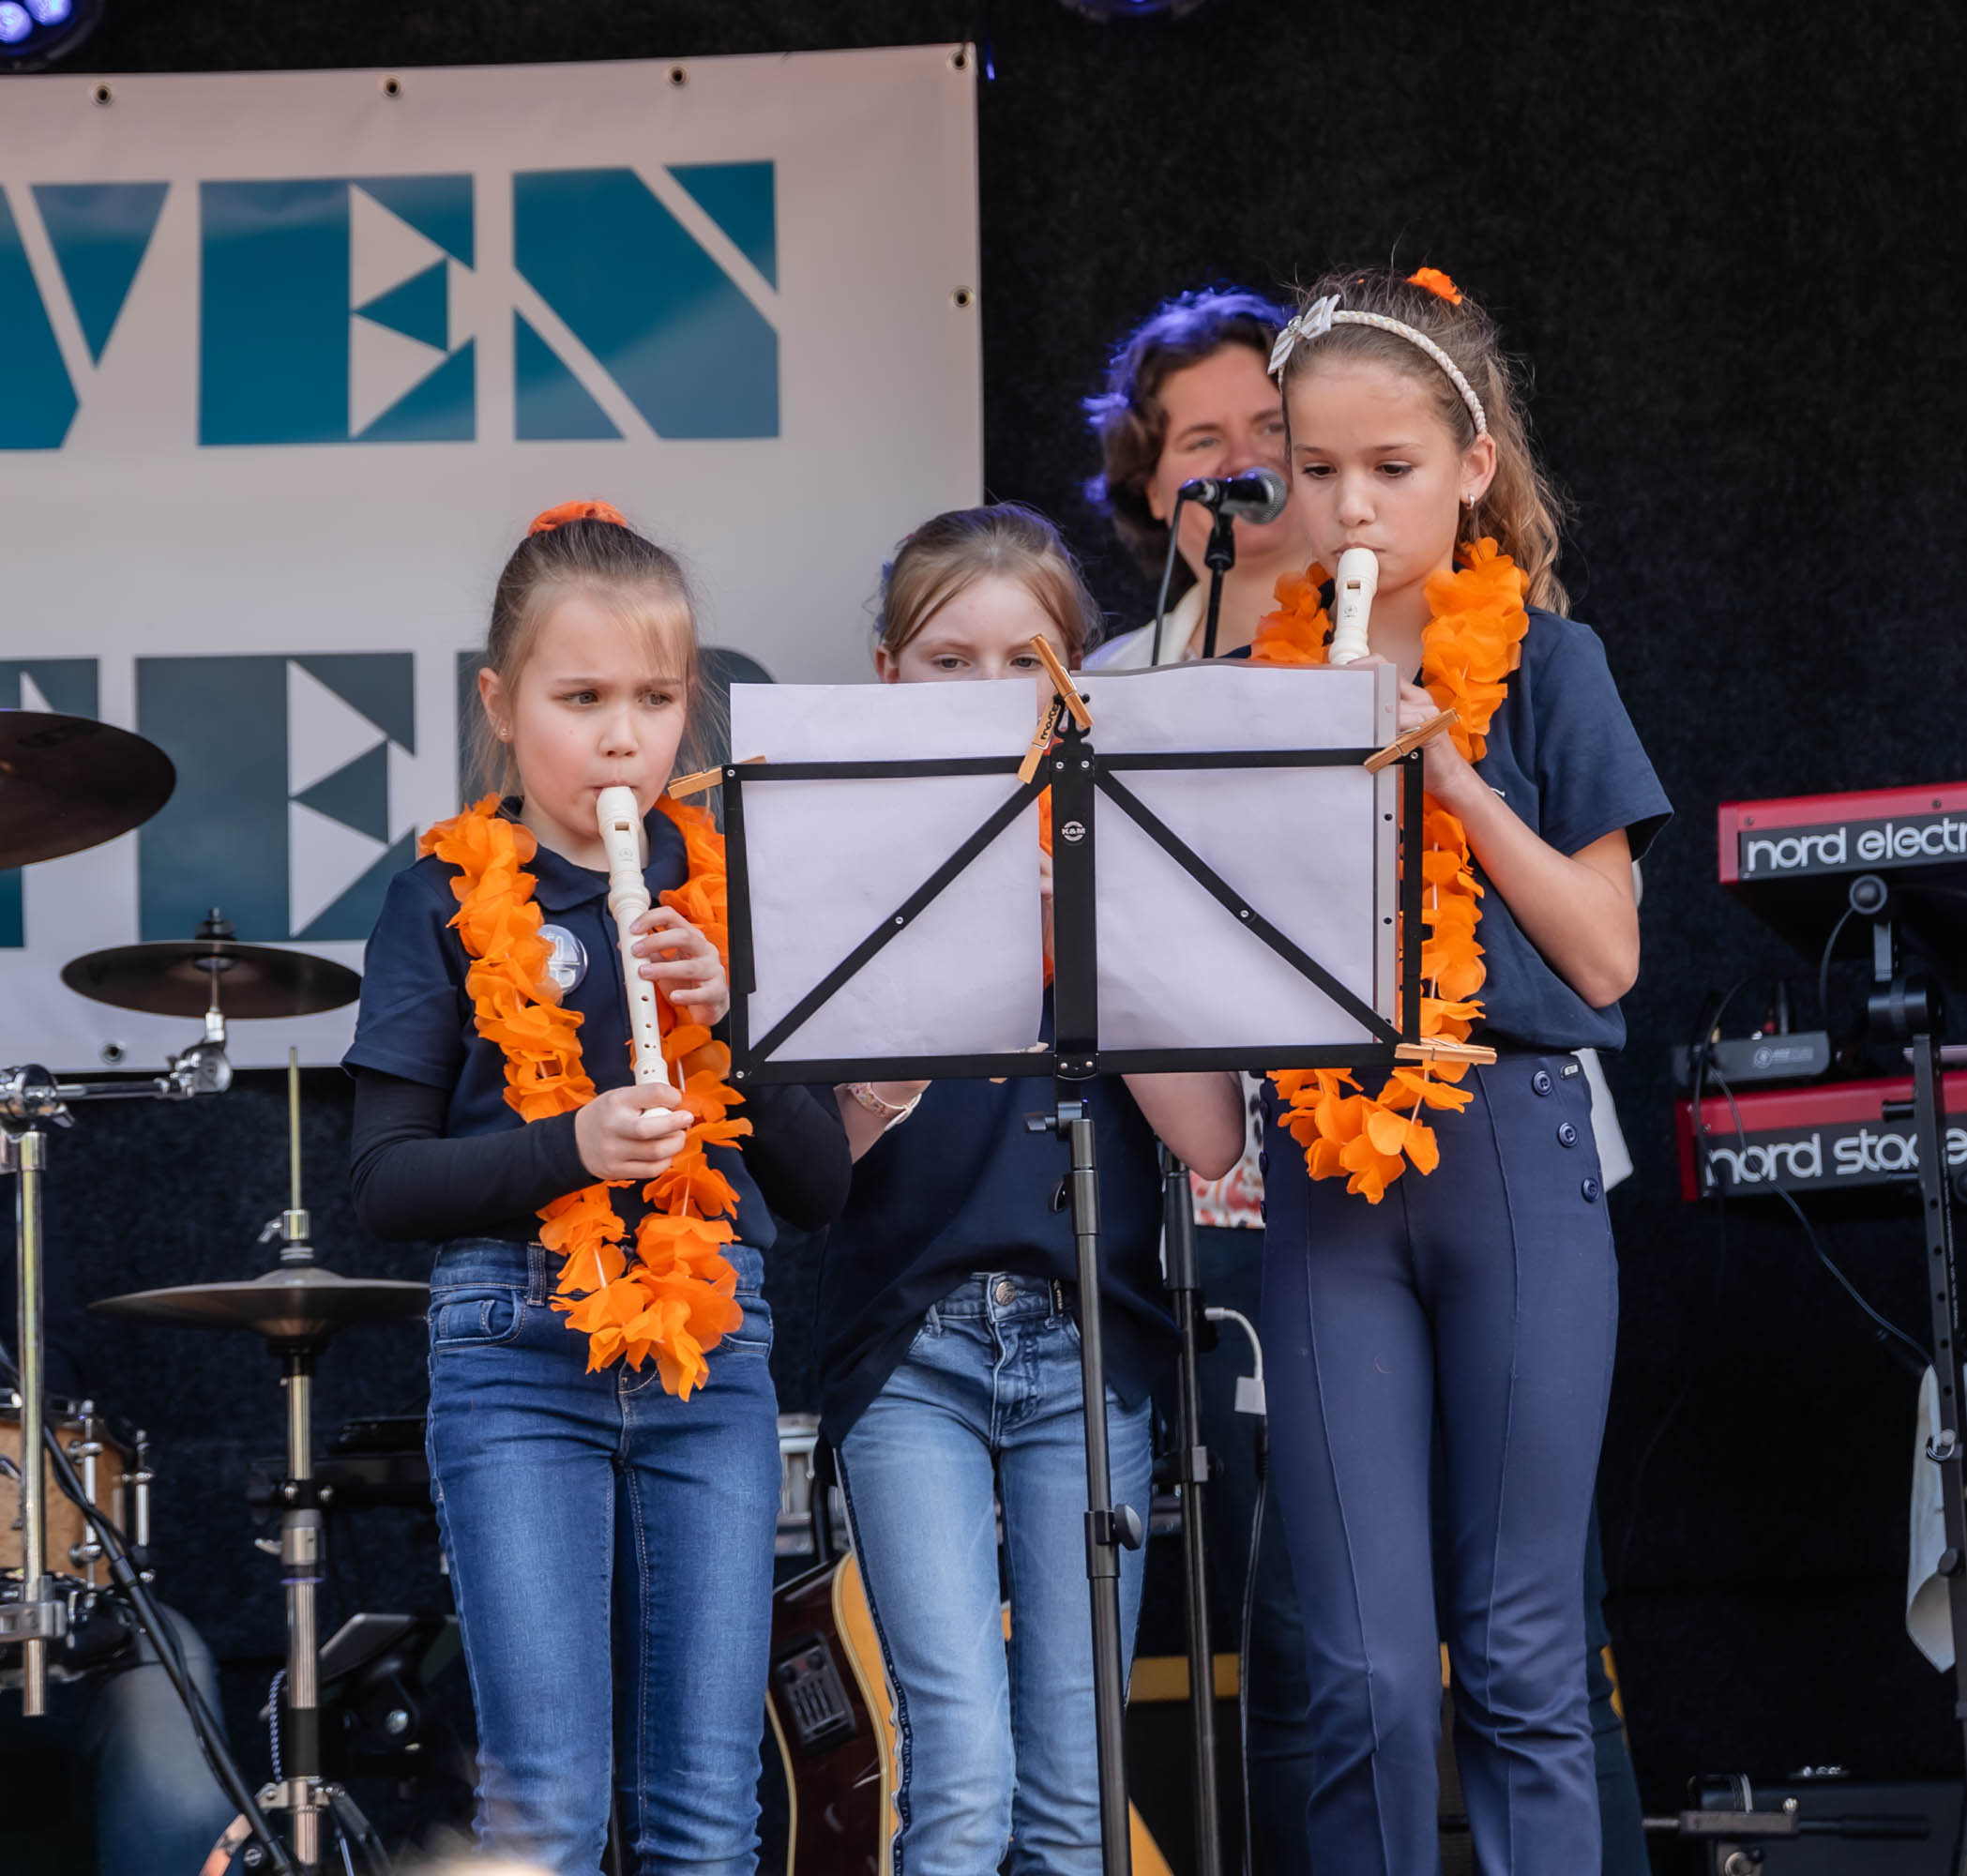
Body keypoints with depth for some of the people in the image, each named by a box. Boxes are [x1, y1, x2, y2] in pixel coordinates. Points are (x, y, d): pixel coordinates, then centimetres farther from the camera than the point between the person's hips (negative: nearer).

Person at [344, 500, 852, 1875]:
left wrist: (732, 1014, -8)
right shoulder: (451, 897, 2)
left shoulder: (726, 893, 10)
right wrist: (570, 1147, -17)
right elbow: (387, 1180, -2)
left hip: (711, 1349, 3)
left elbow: (823, 1184, 8)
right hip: (518, 1349, -3)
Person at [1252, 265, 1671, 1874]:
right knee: (1366, 1676, 0)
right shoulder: (1269, 679, 9)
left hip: (1515, 1152, -2)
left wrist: (1456, 784, -11)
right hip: (1326, 1167, 2)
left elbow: (1604, 958, -3)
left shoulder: (1542, 664, 2)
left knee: (1520, 1662, 2)